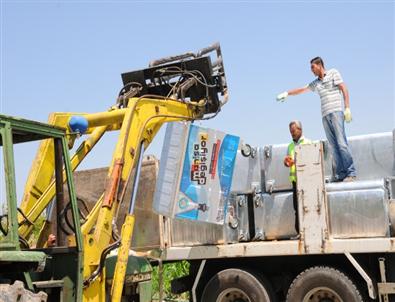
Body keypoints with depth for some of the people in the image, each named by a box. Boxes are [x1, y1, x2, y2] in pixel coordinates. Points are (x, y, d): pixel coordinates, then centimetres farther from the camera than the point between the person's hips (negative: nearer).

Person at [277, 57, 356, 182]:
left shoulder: (333, 73, 7)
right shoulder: (316, 83, 23)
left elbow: (344, 89, 0)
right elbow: (302, 89, 32)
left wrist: (347, 108, -9)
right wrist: (287, 93, 31)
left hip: (336, 111, -6)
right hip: (325, 115, 6)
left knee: (341, 142, -14)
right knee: (333, 145, -2)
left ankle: (351, 173, -16)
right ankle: (340, 174, -5)